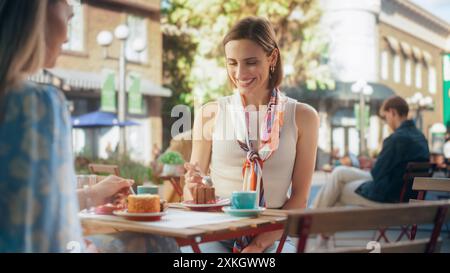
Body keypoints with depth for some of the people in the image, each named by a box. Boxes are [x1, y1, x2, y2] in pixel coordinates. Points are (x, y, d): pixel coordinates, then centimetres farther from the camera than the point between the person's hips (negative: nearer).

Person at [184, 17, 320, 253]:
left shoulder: (302, 117, 2)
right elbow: (193, 197, 9)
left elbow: (299, 196, 2)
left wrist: (259, 243, -10)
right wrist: (193, 186, -13)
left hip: (273, 236, 0)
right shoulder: (210, 114, 3)